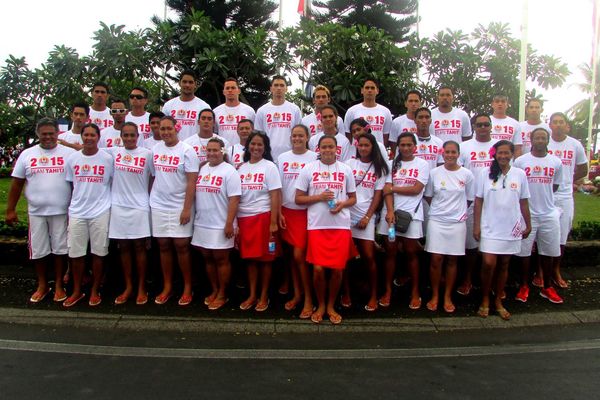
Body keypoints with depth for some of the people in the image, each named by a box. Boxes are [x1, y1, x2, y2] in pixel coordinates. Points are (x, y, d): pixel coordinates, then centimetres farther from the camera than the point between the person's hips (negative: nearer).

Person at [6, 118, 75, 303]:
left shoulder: (69, 153, -1)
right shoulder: (27, 154, 5)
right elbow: (17, 183, 7)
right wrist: (10, 209, 4)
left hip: (61, 211, -2)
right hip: (36, 212, 2)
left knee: (60, 248, 6)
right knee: (38, 250, 9)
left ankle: (59, 285, 20)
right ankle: (42, 285, 25)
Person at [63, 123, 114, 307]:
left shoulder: (107, 159, -2)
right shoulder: (72, 159, 5)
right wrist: (68, 209, 8)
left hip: (100, 212, -2)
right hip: (77, 213, 2)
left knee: (98, 252, 4)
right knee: (76, 253, 7)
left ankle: (95, 291, 18)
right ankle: (77, 291, 22)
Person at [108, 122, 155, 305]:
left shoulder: (147, 154, 0)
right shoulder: (114, 152, 6)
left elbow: (154, 178, 4)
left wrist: (151, 199, 2)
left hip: (139, 206, -2)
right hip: (118, 206, 3)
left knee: (139, 246, 1)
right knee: (123, 247, 8)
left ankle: (141, 288, 11)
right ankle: (128, 287, 18)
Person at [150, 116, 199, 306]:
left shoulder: (186, 151, -8)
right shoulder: (155, 149, 7)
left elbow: (192, 182, -11)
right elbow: (153, 176, 13)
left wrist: (187, 209, -15)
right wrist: (150, 199, 6)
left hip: (179, 207, -4)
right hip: (158, 206, 5)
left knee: (181, 246, -1)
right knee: (163, 246, 9)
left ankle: (188, 288, 13)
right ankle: (167, 287, 21)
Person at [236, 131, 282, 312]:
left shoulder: (269, 167, -1)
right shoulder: (241, 168, 11)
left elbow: (275, 196, -6)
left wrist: (273, 222, -12)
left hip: (263, 216, -4)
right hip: (244, 217, 4)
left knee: (265, 258, 3)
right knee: (250, 258, 9)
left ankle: (264, 296, 16)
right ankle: (252, 295, 21)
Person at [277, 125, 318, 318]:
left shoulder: (314, 158, -2)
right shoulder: (282, 158, 8)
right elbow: (278, 187, 8)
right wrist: (278, 213, 2)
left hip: (306, 211, -4)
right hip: (287, 211, 4)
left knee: (299, 255, -7)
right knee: (291, 254, 11)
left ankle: (308, 298, 7)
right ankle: (297, 293, 24)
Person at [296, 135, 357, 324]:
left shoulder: (346, 170, 9)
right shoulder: (309, 169, 4)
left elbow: (353, 198, 13)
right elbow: (298, 198, 3)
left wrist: (342, 204, -9)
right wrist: (319, 197, -11)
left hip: (341, 226, 1)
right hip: (317, 226, -1)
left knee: (337, 269, 3)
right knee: (318, 268, -4)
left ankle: (331, 305, 23)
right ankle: (320, 305, 20)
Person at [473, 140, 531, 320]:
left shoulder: (519, 174, 1)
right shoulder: (485, 173, -3)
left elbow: (523, 202, 8)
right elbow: (478, 201, -1)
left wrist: (528, 224, 10)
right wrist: (476, 226, -4)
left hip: (511, 229, 2)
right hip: (489, 228, -2)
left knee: (504, 265, 11)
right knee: (488, 264, -8)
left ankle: (498, 301, 24)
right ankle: (485, 300, 12)